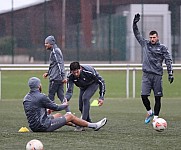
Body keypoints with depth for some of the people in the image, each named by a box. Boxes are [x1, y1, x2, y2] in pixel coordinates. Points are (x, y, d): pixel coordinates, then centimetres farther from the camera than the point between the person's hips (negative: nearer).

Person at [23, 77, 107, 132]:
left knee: (58, 115, 30)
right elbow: (56, 108, -7)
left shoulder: (26, 98, 6)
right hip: (44, 126, -8)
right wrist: (65, 105, 15)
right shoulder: (41, 97, -19)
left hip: (33, 126, 9)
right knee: (70, 116, 5)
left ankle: (76, 124, 52)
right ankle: (94, 126, 18)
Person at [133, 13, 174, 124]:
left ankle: (156, 117, 5)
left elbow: (168, 60, 1)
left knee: (158, 97, -2)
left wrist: (170, 73, -6)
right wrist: (135, 24, 5)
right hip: (146, 74, 2)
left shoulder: (162, 48, 4)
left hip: (157, 75, -2)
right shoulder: (145, 44, 12)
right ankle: (149, 112, 17)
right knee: (144, 96, -7)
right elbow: (137, 34, 16)